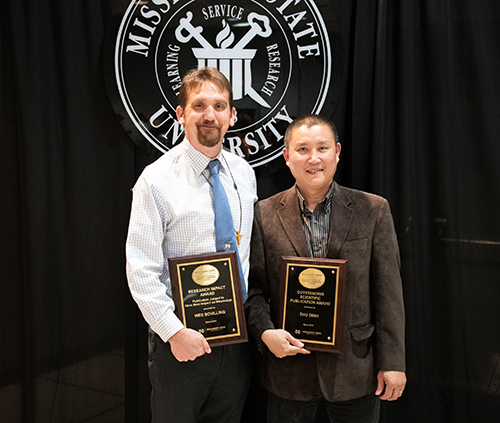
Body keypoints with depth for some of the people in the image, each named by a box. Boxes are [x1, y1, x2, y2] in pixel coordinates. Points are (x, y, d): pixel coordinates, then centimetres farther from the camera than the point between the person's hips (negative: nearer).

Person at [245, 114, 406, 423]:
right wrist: (265, 331, -15)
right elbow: (254, 287, 2)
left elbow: (388, 292, -2)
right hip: (289, 370, 0)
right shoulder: (264, 215, -1)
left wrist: (392, 362, -4)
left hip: (356, 368, 0)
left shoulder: (373, 210, -2)